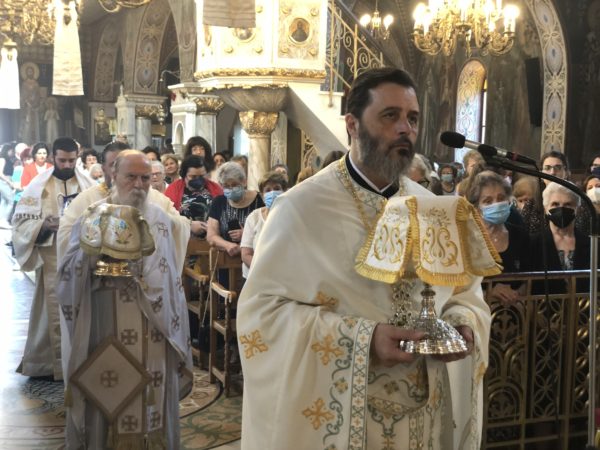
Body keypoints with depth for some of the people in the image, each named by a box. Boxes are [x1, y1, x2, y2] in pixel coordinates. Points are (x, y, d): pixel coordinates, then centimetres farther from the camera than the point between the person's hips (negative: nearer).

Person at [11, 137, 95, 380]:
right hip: (53, 259, -2)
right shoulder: (38, 185, -1)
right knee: (55, 312, 3)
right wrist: (44, 225, -23)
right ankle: (58, 364, 14)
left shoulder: (88, 184, 4)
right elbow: (21, 220, -5)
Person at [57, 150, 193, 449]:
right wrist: (91, 250, -26)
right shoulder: (93, 217, -2)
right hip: (106, 336, -2)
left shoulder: (162, 221, 7)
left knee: (152, 403, 10)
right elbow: (67, 276, -10)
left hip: (153, 336, 3)